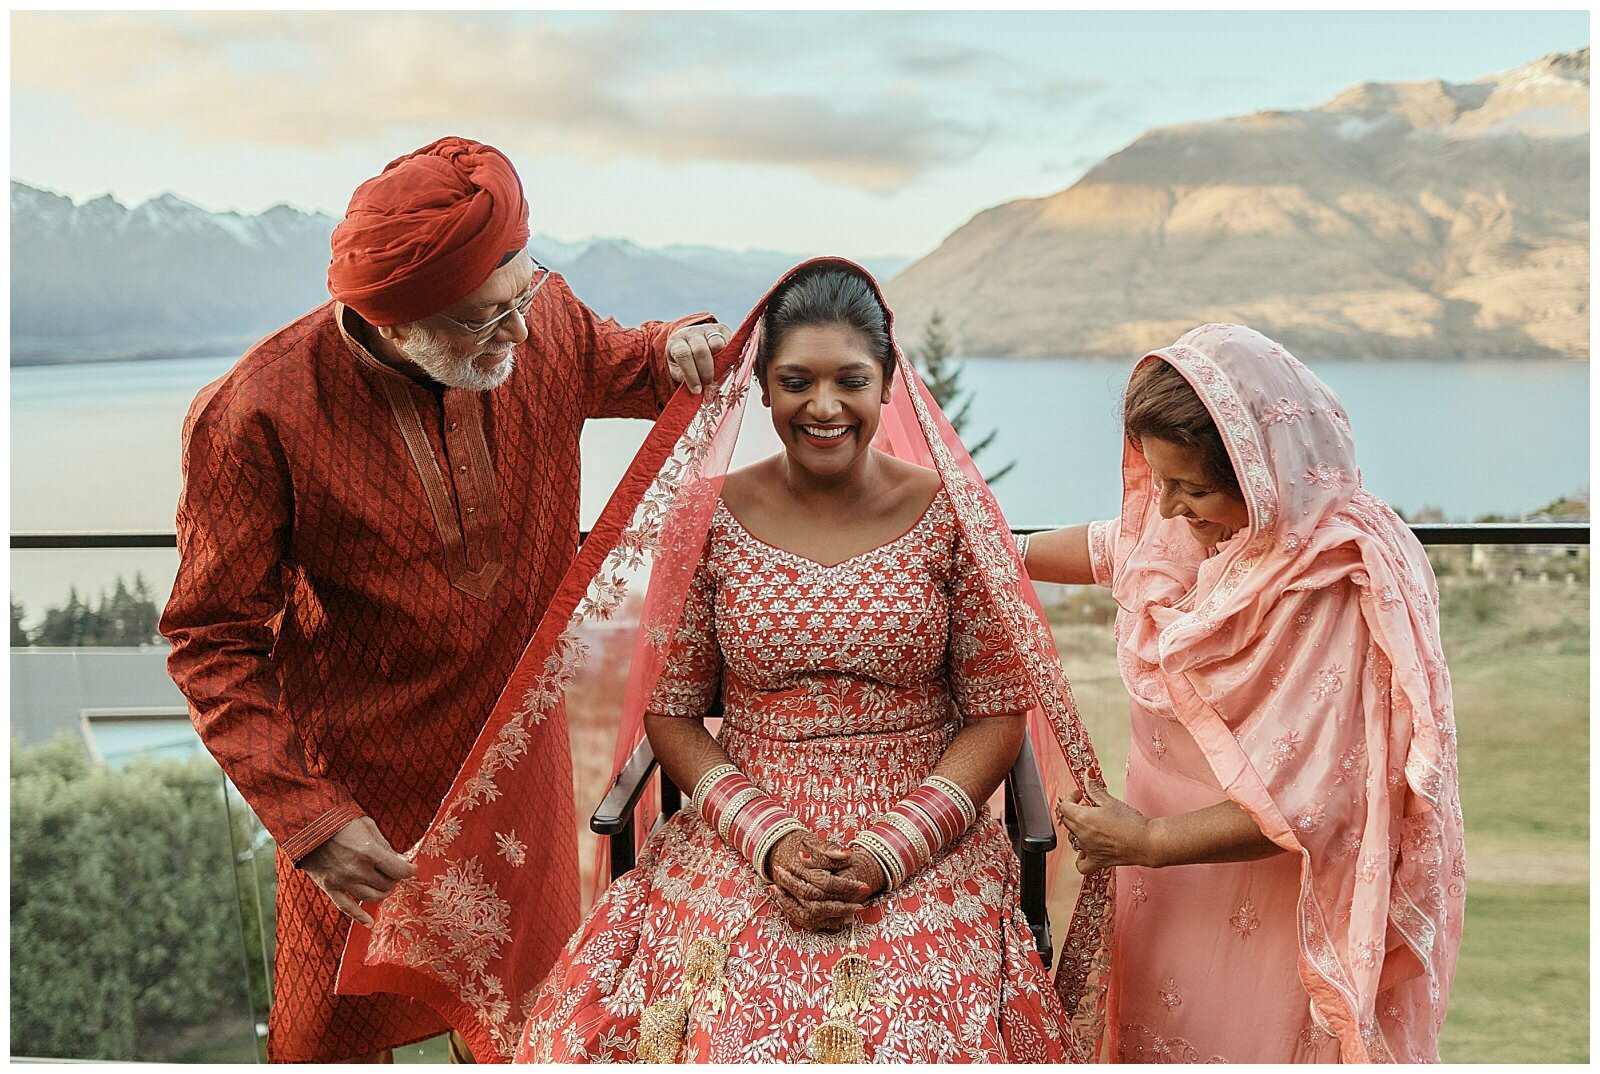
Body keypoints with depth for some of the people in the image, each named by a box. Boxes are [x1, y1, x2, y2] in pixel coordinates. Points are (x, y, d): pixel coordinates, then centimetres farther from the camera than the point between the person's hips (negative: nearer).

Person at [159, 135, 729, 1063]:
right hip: (362, 784, -4)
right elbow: (212, 643, -18)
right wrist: (307, 815, -25)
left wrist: (678, 350, -12)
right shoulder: (258, 417, -26)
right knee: (338, 1027, 19)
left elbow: (621, 366, 12)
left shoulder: (545, 323, -14)